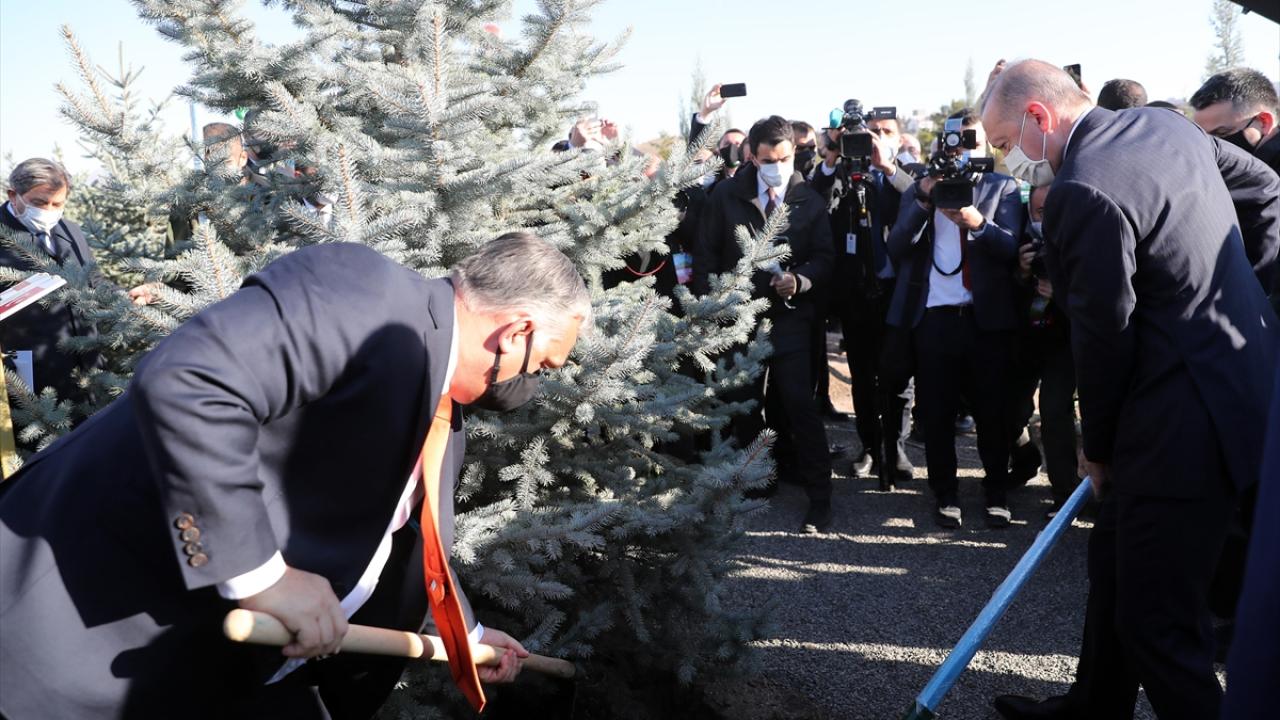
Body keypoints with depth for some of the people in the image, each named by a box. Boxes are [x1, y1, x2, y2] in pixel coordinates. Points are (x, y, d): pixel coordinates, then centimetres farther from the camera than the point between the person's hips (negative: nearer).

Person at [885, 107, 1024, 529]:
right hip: (933, 317, 1)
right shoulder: (920, 190, 10)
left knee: (992, 410, 6)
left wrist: (977, 222, -25)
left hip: (987, 317, -1)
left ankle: (997, 493, 21)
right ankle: (945, 494, 19)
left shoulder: (1003, 188, 7)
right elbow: (897, 248, -2)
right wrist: (924, 201, -15)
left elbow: (1011, 246, -7)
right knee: (936, 412, 5)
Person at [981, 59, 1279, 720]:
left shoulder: (1084, 193, -22)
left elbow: (1104, 339, -16)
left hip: (1184, 421, -10)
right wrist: (1222, 286, 23)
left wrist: (1097, 446, -1)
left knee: (1157, 621, -1)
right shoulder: (1166, 124, 7)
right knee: (1114, 559, 22)